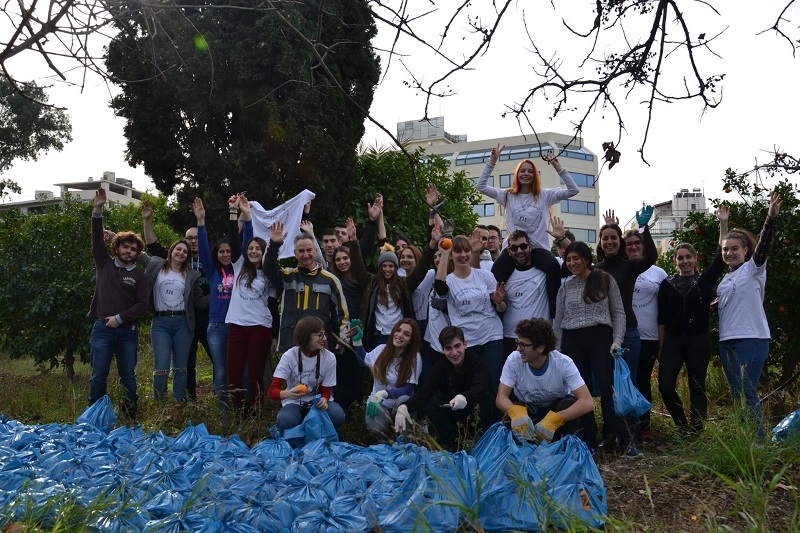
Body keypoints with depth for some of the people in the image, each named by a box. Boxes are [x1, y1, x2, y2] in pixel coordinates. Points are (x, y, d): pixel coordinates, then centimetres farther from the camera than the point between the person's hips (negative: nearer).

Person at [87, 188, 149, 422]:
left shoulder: (139, 276, 6)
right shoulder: (104, 264, 10)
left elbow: (142, 305, -1)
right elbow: (97, 240, -1)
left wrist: (120, 318, -12)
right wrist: (97, 211, -11)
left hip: (127, 331, 0)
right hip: (102, 329, 0)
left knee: (128, 377, 5)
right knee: (98, 376, 2)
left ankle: (129, 417, 14)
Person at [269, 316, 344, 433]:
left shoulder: (329, 358, -11)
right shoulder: (289, 356, -15)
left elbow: (326, 389, -3)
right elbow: (273, 390, -18)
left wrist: (324, 400, -28)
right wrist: (288, 394, -42)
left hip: (317, 402, 2)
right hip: (294, 403, -2)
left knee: (337, 415, -29)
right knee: (285, 421, -35)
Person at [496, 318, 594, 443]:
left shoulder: (563, 363, -26)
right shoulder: (514, 360, -22)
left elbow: (588, 402, -33)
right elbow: (501, 397, -22)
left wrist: (554, 419, -47)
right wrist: (515, 411, -47)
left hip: (557, 409, -1)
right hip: (526, 409, 1)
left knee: (569, 404, -33)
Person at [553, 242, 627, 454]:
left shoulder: (605, 280, 4)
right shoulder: (565, 287, 12)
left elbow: (618, 313, 3)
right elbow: (558, 321, 14)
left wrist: (617, 340, -9)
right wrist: (556, 351, 10)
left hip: (600, 338, -3)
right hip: (572, 341, 4)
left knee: (607, 388, -10)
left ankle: (623, 439, -2)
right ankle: (589, 441, 13)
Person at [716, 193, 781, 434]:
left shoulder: (753, 269, -2)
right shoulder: (726, 278, 17)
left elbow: (764, 245, -18)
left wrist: (771, 218, -32)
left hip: (751, 339, -7)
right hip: (727, 341, 7)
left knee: (746, 394, -9)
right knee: (738, 395, 10)